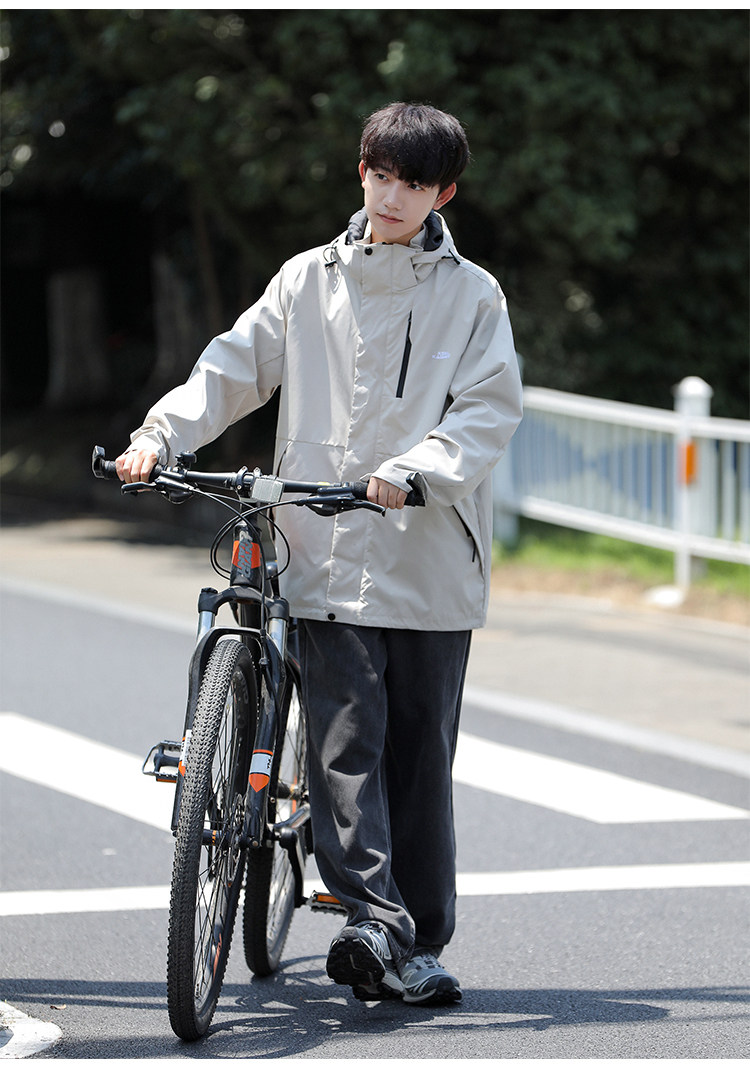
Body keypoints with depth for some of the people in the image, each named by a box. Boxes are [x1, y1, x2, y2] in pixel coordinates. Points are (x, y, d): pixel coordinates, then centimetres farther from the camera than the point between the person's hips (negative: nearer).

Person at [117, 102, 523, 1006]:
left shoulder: (471, 296, 5)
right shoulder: (310, 281, 11)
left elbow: (489, 411, -5)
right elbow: (236, 367, 9)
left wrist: (414, 471, -22)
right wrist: (159, 435, -7)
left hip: (431, 567, -1)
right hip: (329, 560, 1)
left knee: (420, 756, 5)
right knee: (345, 747, -11)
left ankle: (421, 941, 14)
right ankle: (378, 928, -19)